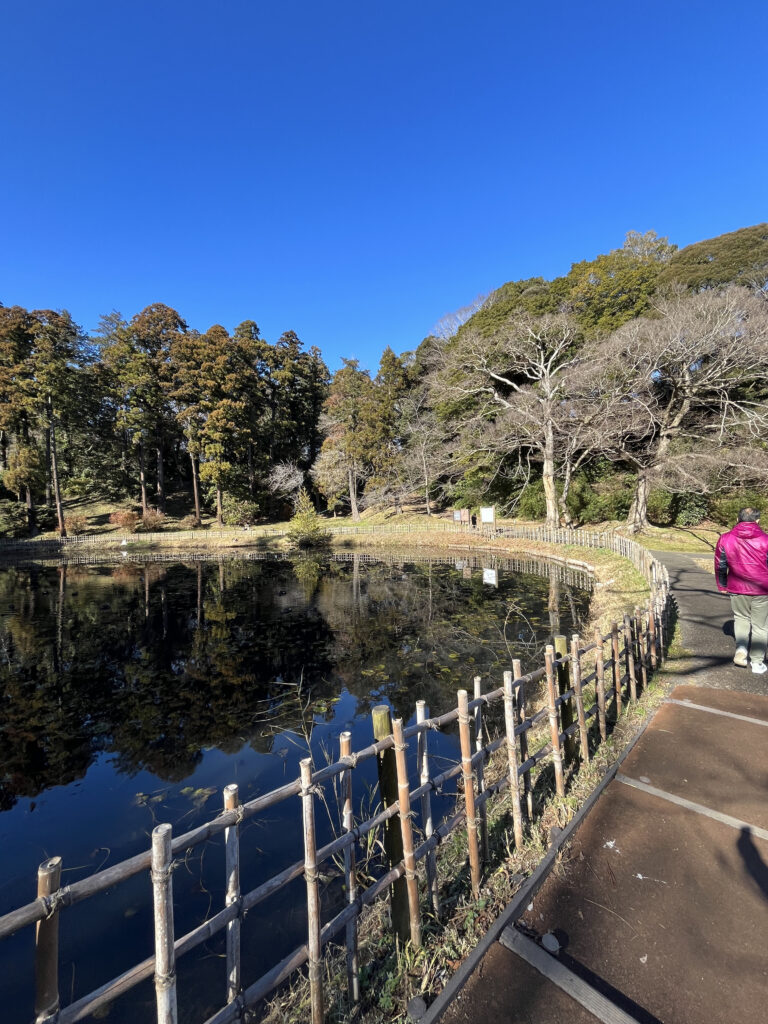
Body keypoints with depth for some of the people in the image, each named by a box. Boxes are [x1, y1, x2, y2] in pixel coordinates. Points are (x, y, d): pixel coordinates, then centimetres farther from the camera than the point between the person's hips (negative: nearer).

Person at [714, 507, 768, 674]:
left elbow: (720, 565, 4)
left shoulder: (725, 539, -3)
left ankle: (741, 649, 3)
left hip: (737, 589, 1)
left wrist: (722, 585, 15)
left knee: (741, 618, 22)